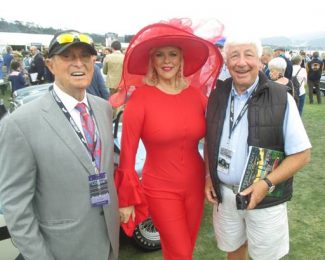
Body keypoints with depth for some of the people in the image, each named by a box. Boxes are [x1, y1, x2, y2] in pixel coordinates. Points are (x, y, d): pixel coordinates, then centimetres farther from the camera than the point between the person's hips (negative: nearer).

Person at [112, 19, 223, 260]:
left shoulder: (196, 94, -4)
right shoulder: (140, 98, -16)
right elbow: (127, 154, -12)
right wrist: (126, 200, -8)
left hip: (195, 184, 4)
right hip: (160, 189, -4)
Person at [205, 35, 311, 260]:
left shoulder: (281, 98, -14)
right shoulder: (217, 96, -1)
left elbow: (302, 153, -12)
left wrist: (267, 184, -22)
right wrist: (208, 176, 2)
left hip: (265, 198, -3)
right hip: (224, 194, 3)